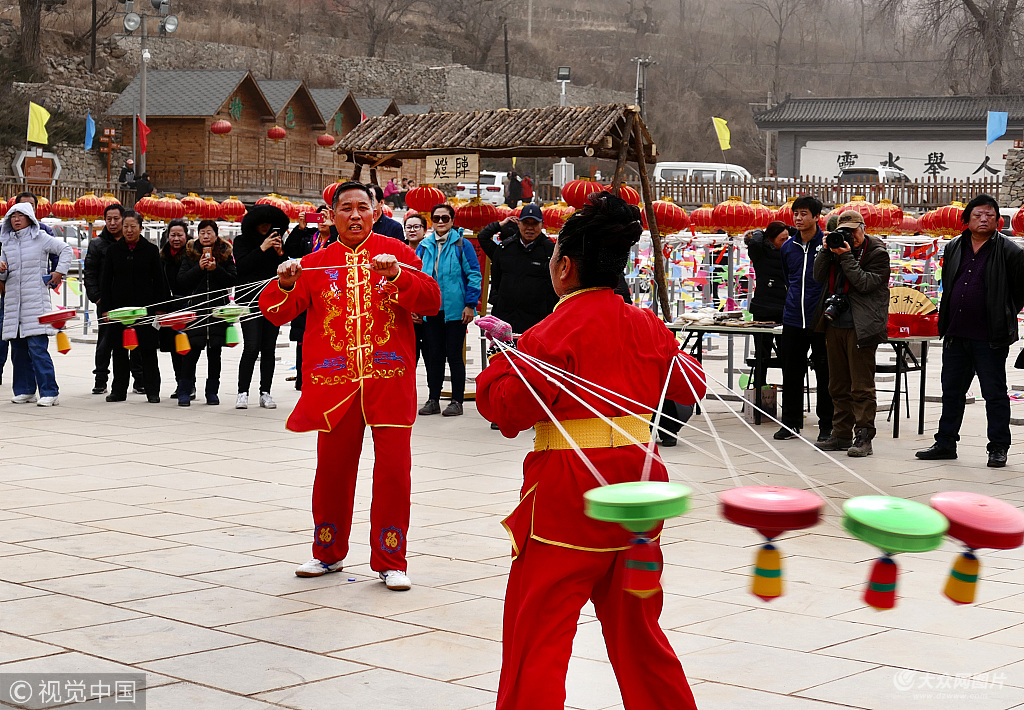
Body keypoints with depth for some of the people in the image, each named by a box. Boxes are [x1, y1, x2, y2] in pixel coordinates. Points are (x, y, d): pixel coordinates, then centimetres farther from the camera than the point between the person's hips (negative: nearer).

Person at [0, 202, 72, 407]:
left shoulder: (40, 238, 1)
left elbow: (65, 249, -1)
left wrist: (60, 272, -6)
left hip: (35, 300, -6)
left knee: (37, 347, -12)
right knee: (18, 348, 6)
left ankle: (49, 392, -11)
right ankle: (24, 390, 15)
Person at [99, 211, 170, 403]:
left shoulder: (151, 250, 1)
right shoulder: (113, 250, 5)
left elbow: (159, 281, 3)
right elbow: (106, 281, 7)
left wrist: (160, 308, -2)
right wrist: (106, 308, 1)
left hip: (145, 307, -2)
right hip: (120, 306, 2)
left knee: (147, 350, 1)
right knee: (119, 349, 6)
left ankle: (152, 391, 8)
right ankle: (118, 390, 15)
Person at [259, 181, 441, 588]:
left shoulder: (395, 252, 6)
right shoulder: (315, 264, 9)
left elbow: (432, 302, -4)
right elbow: (276, 313, 5)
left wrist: (399, 274, -20)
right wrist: (285, 284, -15)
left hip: (389, 379, -1)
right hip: (336, 382, 2)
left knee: (393, 470, -4)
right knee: (332, 468, 7)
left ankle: (391, 562, 7)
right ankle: (328, 554, 26)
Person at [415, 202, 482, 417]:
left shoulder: (462, 245, -3)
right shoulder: (424, 247, 9)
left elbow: (474, 275, -3)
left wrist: (470, 305, -9)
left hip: (455, 310, -4)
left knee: (454, 355, 1)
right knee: (433, 356, 8)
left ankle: (457, 401, 8)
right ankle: (433, 399, 16)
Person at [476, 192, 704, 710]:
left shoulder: (555, 332, -13)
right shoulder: (649, 326, 6)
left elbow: (509, 408, -13)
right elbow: (691, 387, 19)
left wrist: (505, 355, 0)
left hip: (568, 497, -7)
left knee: (536, 633, -1)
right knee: (635, 627, 21)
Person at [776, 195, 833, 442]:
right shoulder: (788, 247, 10)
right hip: (793, 319, 5)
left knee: (824, 373, 2)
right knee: (791, 373, 8)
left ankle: (826, 425, 10)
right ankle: (791, 423, 17)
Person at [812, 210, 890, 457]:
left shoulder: (877, 253, -4)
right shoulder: (838, 247, 14)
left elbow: (865, 283, -16)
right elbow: (819, 277, 8)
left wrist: (846, 257, -16)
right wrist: (827, 251, -4)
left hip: (860, 328, -7)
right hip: (835, 325, 7)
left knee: (861, 387, -7)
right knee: (838, 386, 11)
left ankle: (863, 438, -6)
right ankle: (842, 434, 19)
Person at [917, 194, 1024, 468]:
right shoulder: (954, 248, 10)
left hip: (989, 338, -5)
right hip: (955, 334, 5)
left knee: (994, 393, 1)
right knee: (951, 391, 13)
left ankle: (998, 448, 9)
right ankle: (945, 442, 23)